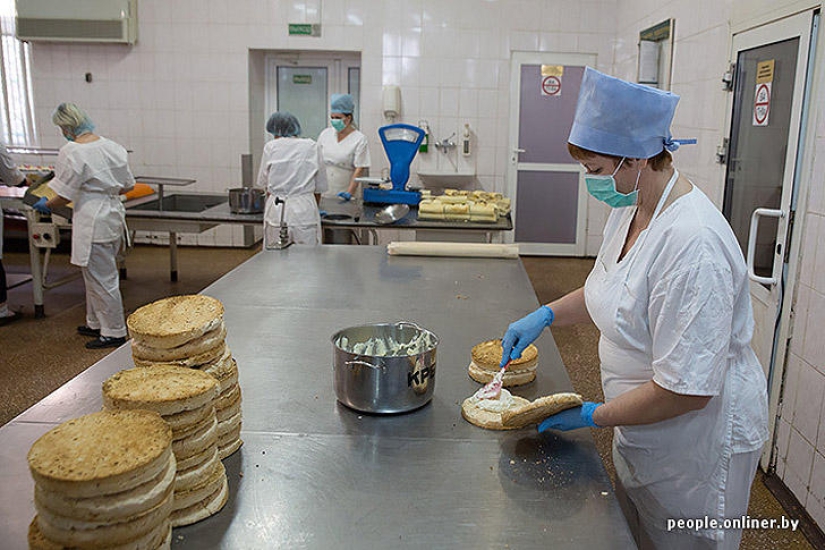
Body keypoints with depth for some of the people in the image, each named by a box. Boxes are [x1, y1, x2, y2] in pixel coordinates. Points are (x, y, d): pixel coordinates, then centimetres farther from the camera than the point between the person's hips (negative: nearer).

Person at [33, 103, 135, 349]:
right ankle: (96, 323, 34)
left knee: (101, 278, 3)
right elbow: (128, 186, 10)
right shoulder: (111, 146, 5)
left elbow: (65, 196, -13)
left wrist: (46, 205, 6)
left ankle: (113, 333, 13)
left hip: (93, 223, -8)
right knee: (96, 275, 21)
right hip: (114, 215, 8)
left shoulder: (71, 153, -16)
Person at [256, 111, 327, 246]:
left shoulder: (271, 146, 3)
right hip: (305, 208, 0)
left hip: (276, 210, 0)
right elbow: (319, 189, 9)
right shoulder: (312, 147, 6)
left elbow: (265, 184, 11)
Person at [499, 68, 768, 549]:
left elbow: (686, 391, -31)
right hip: (641, 431, 9)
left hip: (696, 442, -9)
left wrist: (595, 415, -20)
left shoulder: (693, 243, -33)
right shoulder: (631, 208, -2)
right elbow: (609, 291, 17)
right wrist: (545, 315, 3)